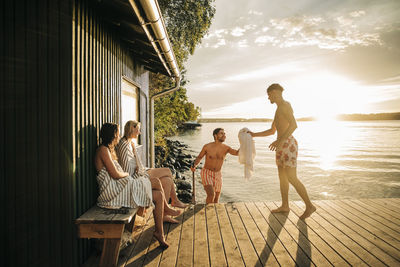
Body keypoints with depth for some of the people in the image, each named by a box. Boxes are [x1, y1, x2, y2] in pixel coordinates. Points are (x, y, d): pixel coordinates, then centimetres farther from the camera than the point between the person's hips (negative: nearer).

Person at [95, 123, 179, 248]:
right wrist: (126, 174, 0)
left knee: (158, 195, -3)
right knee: (156, 182, -14)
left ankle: (159, 233, 7)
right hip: (113, 191, -10)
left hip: (119, 188, 10)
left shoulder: (109, 149, 18)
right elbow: (115, 174, -18)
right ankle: (165, 208, 11)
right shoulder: (103, 150, -13)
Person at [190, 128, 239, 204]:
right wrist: (194, 165, -17)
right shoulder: (207, 146, -13)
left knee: (216, 199, 13)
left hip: (217, 175, 4)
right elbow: (199, 157, 1)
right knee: (211, 195, -23)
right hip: (207, 173, -4)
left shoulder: (226, 148, -8)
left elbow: (237, 153, -23)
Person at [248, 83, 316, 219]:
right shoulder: (279, 109, 21)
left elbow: (294, 125, -24)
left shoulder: (285, 105, -10)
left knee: (291, 178, -11)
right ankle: (285, 206, 21)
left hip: (288, 144, -10)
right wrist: (254, 134, 22)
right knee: (282, 176, 12)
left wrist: (280, 141, -28)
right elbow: (272, 131, 26)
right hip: (282, 146, 10)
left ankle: (309, 206, 1)